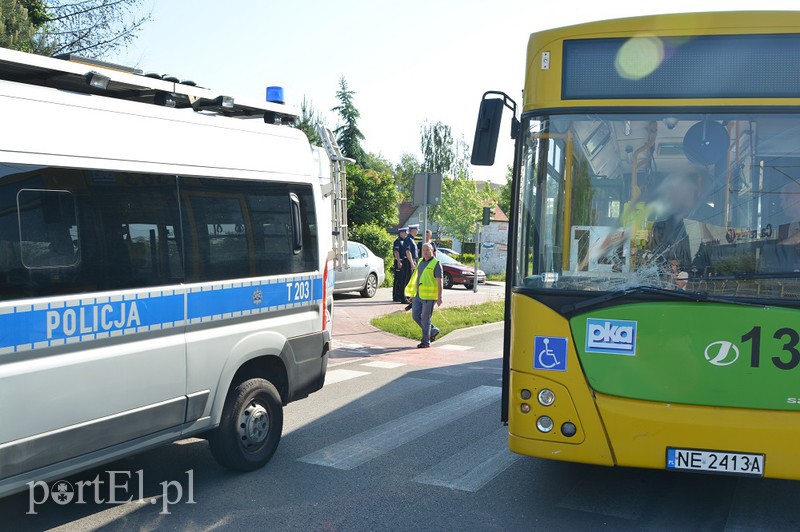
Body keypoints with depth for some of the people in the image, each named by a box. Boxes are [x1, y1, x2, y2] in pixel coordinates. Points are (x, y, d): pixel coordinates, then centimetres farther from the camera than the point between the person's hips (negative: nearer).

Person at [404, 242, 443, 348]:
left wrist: (439, 297, -18)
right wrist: (413, 293, 20)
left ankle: (426, 341, 8)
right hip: (418, 295, 7)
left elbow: (439, 282, -12)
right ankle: (433, 331, 24)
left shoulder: (436, 264, -8)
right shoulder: (421, 261, 13)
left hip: (429, 296, -7)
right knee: (415, 316, 6)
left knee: (425, 319, -3)